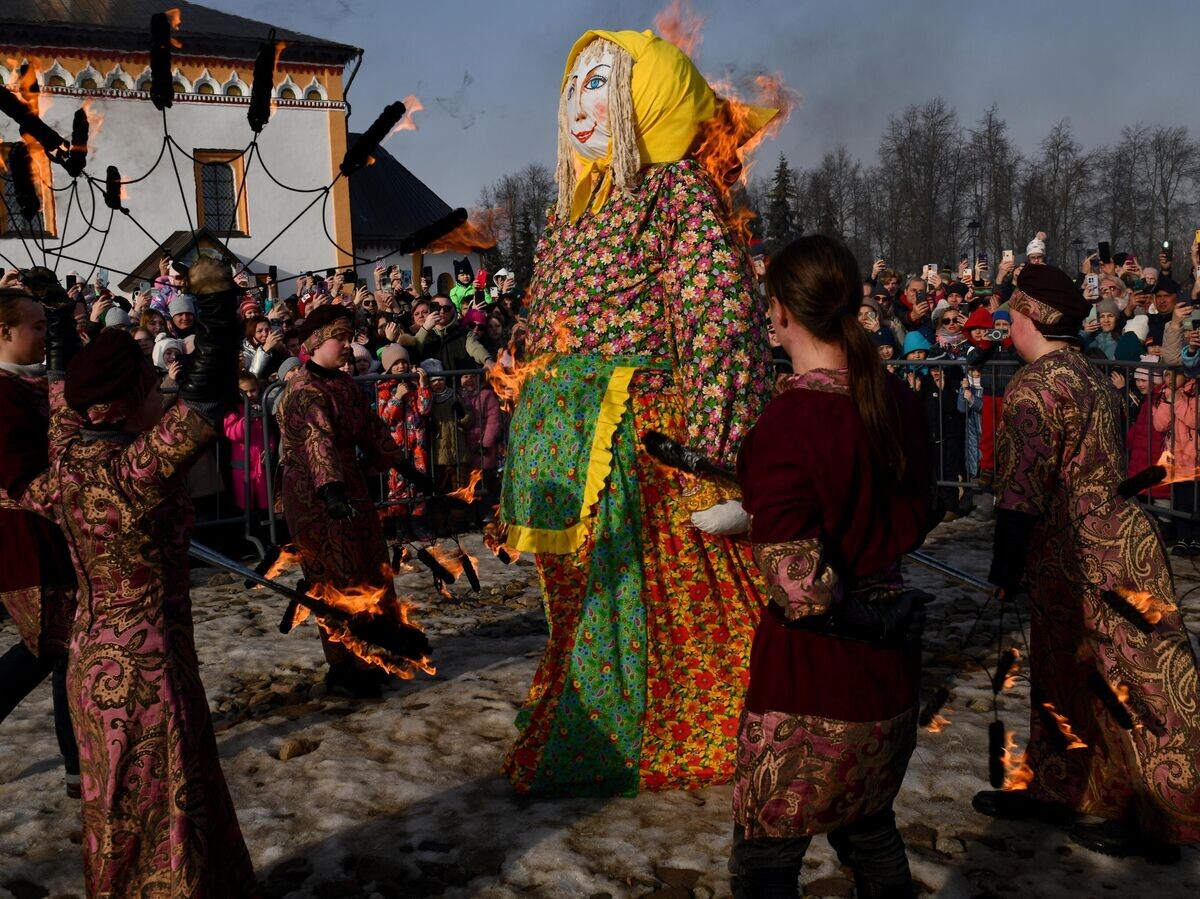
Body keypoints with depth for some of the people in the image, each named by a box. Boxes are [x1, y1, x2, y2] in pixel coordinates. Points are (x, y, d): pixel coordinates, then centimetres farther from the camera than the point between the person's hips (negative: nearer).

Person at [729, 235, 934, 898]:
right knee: (871, 831, 27)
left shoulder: (787, 422, -22)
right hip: (890, 666, 8)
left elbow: (795, 583, -25)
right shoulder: (897, 400, 0)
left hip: (810, 672, -7)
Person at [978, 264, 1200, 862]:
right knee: (1064, 673, 18)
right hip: (1111, 537, 9)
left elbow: (1021, 489, -21)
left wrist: (1004, 571, -14)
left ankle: (1148, 819, 16)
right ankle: (1056, 790, 31)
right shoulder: (1089, 374, 11)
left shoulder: (1034, 385, -18)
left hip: (1084, 559, -9)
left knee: (1113, 686, 3)